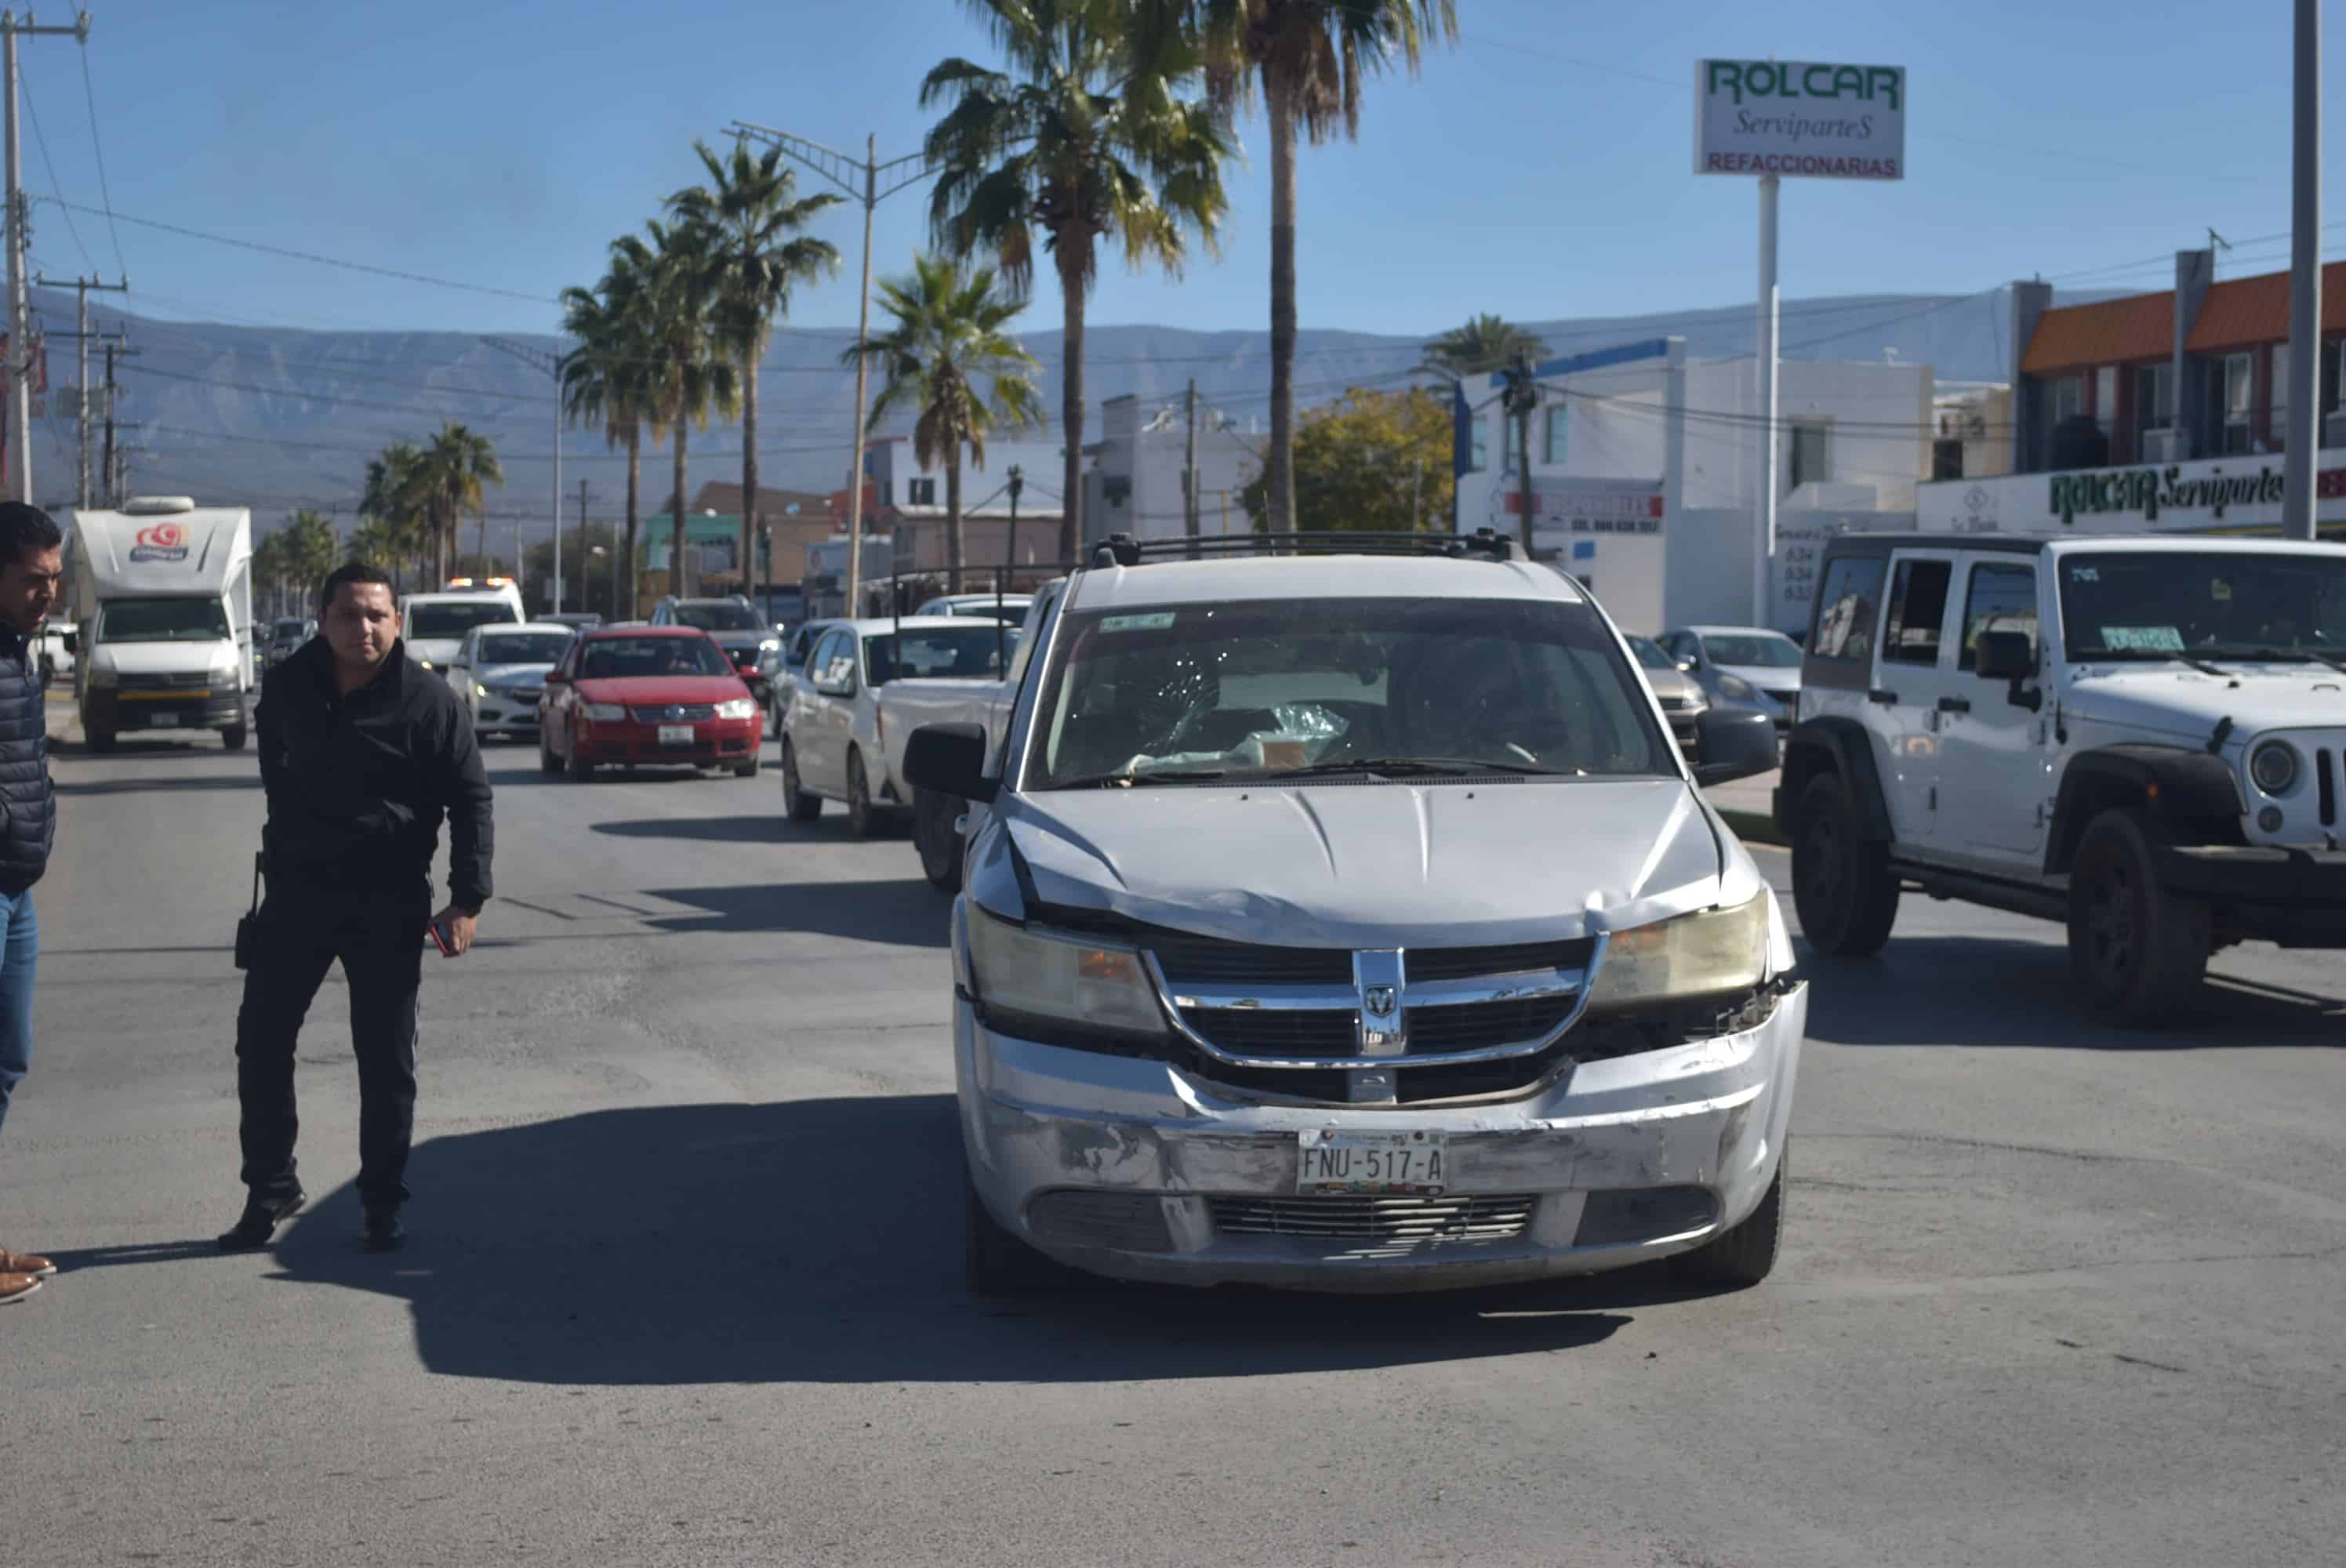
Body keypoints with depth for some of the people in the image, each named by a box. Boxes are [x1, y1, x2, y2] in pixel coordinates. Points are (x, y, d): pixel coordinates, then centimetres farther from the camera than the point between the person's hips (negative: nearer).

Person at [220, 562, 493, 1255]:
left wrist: (467, 899, -10)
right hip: (297, 888, 3)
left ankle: (383, 1204, 15)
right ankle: (269, 1188, 18)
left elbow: (470, 800, -5)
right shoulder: (287, 686, 0)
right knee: (261, 1040, 4)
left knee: (387, 1059, 3)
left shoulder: (429, 701, -11)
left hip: (389, 903, -3)